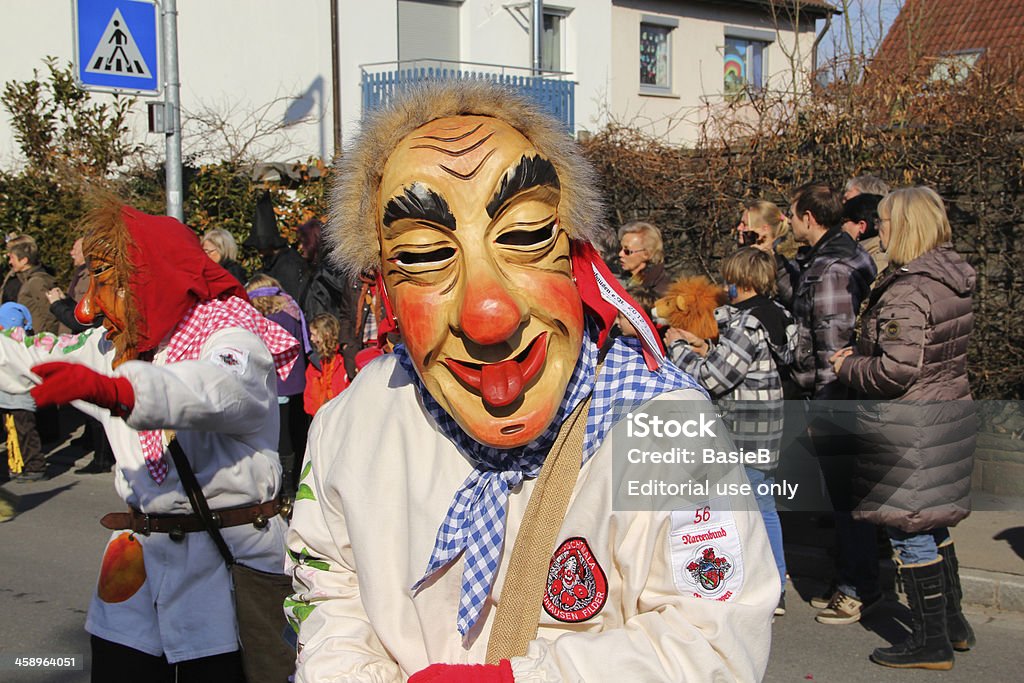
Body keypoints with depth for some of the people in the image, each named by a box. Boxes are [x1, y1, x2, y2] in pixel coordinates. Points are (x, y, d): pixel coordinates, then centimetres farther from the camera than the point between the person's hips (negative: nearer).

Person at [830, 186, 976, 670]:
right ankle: (953, 623, 33)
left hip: (909, 428, -9)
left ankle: (931, 641, 13)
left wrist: (848, 367, -7)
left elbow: (896, 372, -26)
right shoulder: (953, 278, 7)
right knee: (932, 527, 22)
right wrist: (863, 355, 10)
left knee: (910, 531, 3)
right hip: (950, 410, 9)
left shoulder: (907, 290, -23)